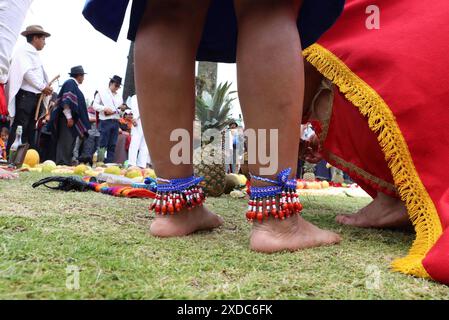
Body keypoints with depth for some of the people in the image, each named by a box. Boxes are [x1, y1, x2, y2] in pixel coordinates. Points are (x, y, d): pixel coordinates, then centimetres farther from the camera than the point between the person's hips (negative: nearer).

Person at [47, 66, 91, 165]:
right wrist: (69, 117, -24)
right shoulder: (70, 83, -10)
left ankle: (66, 164, 13)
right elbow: (66, 101, -19)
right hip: (68, 120, -10)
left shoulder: (73, 84, 20)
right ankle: (62, 164, -8)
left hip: (73, 120, 10)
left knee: (69, 144, 10)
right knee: (65, 143, -9)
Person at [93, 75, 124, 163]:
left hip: (116, 122, 5)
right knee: (103, 143, -6)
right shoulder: (102, 93, 8)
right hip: (105, 121, -5)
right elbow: (95, 105, 1)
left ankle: (109, 163, 5)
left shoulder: (119, 96, 22)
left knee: (112, 145, 2)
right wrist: (105, 108, -15)